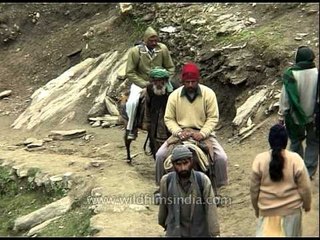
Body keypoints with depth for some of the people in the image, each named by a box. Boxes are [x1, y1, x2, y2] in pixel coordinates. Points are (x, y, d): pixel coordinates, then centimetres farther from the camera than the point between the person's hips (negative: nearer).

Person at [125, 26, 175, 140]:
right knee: (132, 102, -26)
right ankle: (130, 129, -6)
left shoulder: (163, 49, -6)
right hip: (140, 83, -2)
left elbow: (170, 68, 4)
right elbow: (129, 73, -11)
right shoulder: (135, 51, -14)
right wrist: (145, 84, -18)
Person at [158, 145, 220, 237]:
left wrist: (215, 234, -21)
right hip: (175, 232, 0)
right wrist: (163, 222, 18)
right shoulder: (166, 181, -14)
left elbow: (211, 209, -18)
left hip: (200, 232, 0)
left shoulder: (203, 180, -18)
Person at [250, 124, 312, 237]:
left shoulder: (259, 160, -12)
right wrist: (307, 204, 10)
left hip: (267, 209, 0)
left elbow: (254, 188, -4)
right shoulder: (295, 159, -15)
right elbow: (305, 187, -8)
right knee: (290, 234, 20)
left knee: (265, 233, 15)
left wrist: (256, 207, 12)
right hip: (291, 208, 0)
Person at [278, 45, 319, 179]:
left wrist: (281, 116, 1)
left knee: (296, 141, 20)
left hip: (295, 116, 0)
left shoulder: (291, 75, -19)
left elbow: (285, 98, -12)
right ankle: (309, 170, 19)